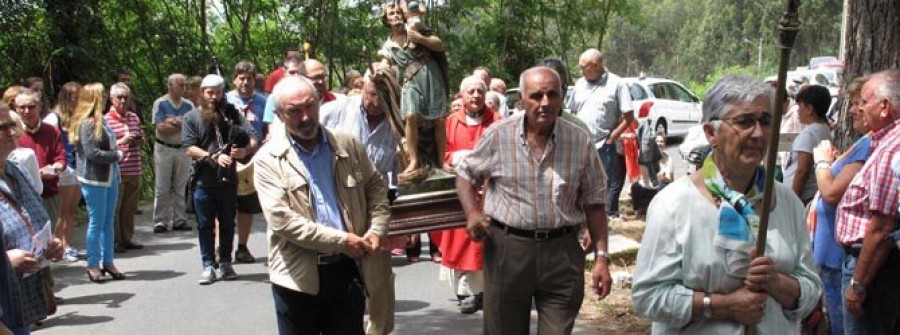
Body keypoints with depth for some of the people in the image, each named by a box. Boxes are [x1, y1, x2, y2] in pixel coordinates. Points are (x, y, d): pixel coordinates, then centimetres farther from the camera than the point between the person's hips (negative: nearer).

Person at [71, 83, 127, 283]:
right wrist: (116, 155, -11)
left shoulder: (101, 121, 11)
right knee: (96, 222, 0)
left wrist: (117, 152, 1)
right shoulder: (87, 124, -14)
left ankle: (108, 262, 20)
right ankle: (93, 265, 10)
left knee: (108, 221, 12)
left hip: (110, 177, 8)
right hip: (94, 179, -8)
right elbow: (92, 153, -19)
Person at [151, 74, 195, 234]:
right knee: (162, 188, 0)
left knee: (180, 187, 8)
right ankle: (160, 222, 5)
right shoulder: (160, 103, -3)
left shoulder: (188, 105, 7)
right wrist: (183, 125, -8)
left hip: (183, 149, 3)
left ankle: (180, 220, 14)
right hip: (164, 148, -3)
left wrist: (175, 122, -14)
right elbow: (161, 127, -13)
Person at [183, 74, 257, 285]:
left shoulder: (232, 113, 6)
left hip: (228, 179, 2)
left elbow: (252, 138, -2)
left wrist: (244, 150, -22)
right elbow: (190, 148, -9)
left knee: (228, 224, 10)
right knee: (206, 225, 5)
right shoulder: (192, 117, 1)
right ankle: (209, 266, 13)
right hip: (204, 181, -1)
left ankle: (225, 263, 22)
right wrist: (214, 157, -20)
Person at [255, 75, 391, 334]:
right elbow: (281, 219, -14)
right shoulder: (269, 159, -5)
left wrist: (376, 230, -4)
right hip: (298, 276, -2)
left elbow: (376, 188, 15)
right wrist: (341, 241, -15)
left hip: (348, 269, 3)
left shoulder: (349, 146, 6)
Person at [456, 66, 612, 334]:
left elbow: (593, 203, 4)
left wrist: (602, 257, -1)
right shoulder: (498, 135, -3)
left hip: (562, 252, 0)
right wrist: (472, 213, -7)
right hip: (506, 249, 0)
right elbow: (466, 174, 11)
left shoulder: (581, 141, -1)